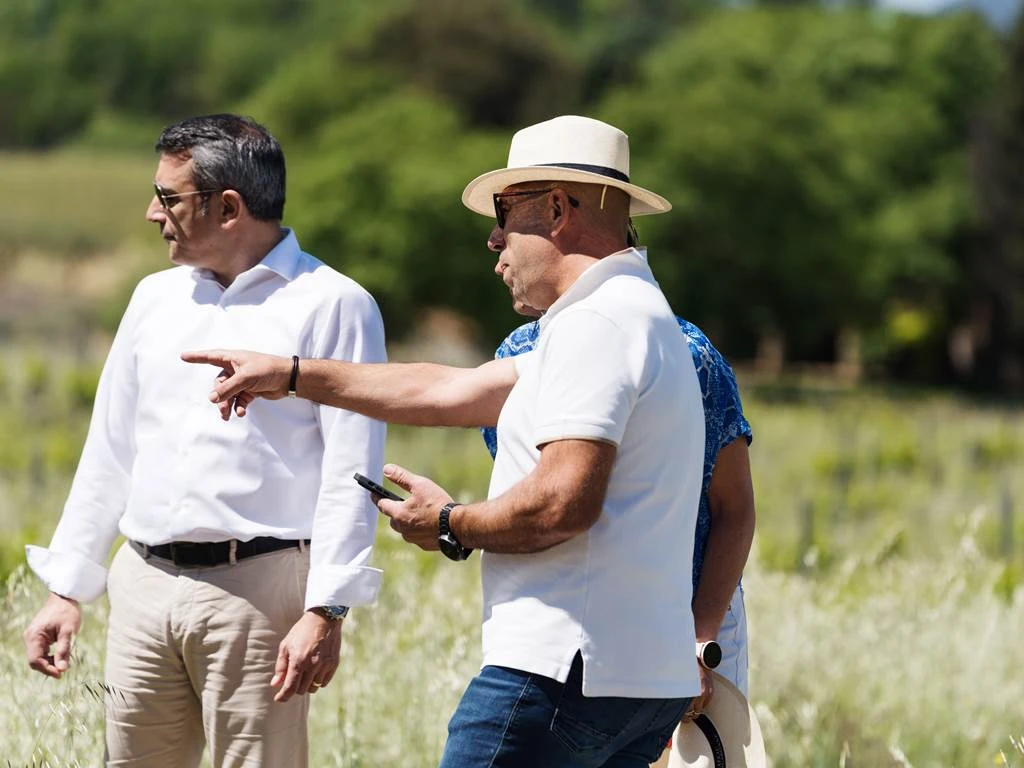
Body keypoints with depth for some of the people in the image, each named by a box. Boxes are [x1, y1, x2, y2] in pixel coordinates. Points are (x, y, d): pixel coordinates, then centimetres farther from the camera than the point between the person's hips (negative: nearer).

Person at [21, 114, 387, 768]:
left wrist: (325, 613, -17)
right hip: (144, 585, 6)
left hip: (257, 591, -6)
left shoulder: (333, 307, -3)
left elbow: (350, 475, -9)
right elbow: (109, 451, 20)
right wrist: (67, 588, 14)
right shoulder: (155, 299, 17)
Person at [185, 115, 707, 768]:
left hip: (565, 673, -10)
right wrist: (292, 375, 28)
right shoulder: (639, 315, 21)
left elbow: (564, 502, -23)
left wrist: (452, 526, -5)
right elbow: (450, 393, 26)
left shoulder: (595, 324, -12)